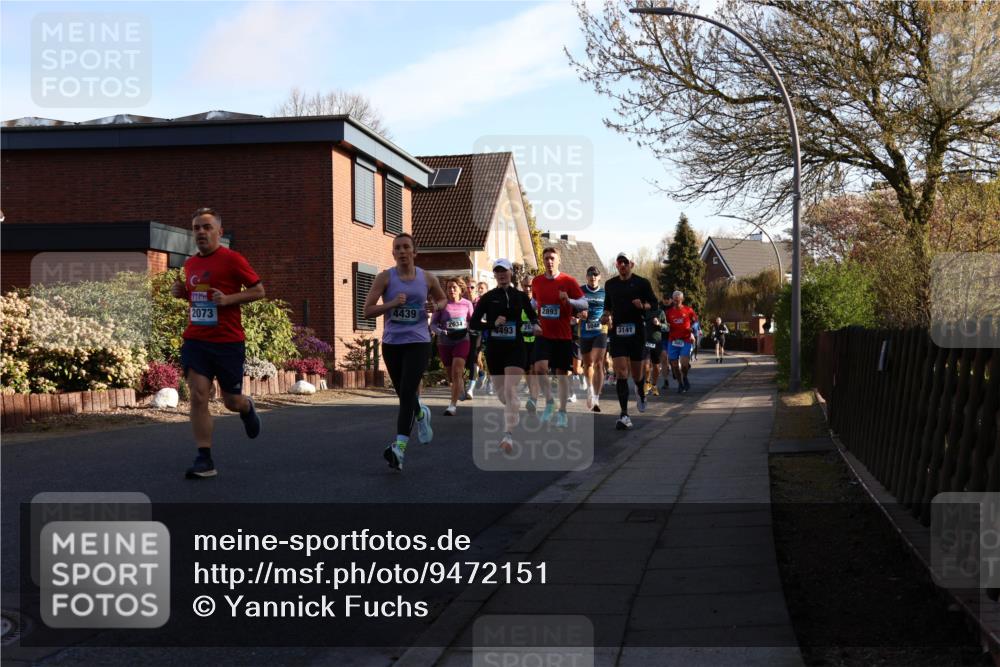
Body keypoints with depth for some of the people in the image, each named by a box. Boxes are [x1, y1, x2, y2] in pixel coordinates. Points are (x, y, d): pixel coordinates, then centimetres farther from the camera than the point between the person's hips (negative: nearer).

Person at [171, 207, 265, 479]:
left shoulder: (233, 259, -7)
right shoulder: (190, 263, 11)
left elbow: (259, 290, -4)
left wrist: (229, 298, -18)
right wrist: (181, 292, 5)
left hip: (228, 342, -4)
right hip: (195, 340, 4)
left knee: (231, 401, 8)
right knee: (198, 396, -10)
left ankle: (247, 408, 47)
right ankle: (204, 461, -7)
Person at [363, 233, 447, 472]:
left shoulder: (427, 278, 4)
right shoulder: (385, 278, -1)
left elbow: (443, 299, 21)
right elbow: (367, 310, -4)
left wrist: (437, 306, -3)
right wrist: (392, 303, -20)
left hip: (418, 342, -2)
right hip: (392, 343, 2)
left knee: (407, 393, -16)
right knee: (403, 394, 16)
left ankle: (399, 448, -21)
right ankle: (421, 414, 51)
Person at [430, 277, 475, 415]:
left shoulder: (467, 304, 1)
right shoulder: (442, 304, -2)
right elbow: (433, 324, -1)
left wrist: (468, 330, -9)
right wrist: (440, 332, -20)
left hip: (462, 341, -2)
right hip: (444, 343, 2)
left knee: (457, 372, -18)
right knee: (450, 375, 12)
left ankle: (453, 405, -18)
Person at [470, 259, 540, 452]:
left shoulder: (520, 296, 3)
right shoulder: (488, 297, 2)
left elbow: (532, 314, 19)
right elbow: (474, 322, -2)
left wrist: (535, 325, -3)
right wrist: (493, 324, -17)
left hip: (515, 348, -2)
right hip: (494, 348, 2)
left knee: (510, 389, -17)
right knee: (501, 392, 12)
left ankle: (508, 434, -21)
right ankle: (513, 417, 43)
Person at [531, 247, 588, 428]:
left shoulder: (568, 281, -4)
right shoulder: (537, 282, 6)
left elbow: (584, 303, -5)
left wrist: (568, 300, -22)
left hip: (563, 336, -2)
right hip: (543, 334, 2)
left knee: (562, 374, 5)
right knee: (540, 368, -18)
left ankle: (562, 413, 15)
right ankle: (549, 402, 2)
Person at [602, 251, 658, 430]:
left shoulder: (642, 283, 2)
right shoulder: (610, 284, 11)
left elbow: (654, 303, 5)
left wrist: (643, 306, -16)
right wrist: (606, 315, 4)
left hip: (637, 330, -1)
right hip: (617, 332, 1)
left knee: (636, 373, 8)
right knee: (621, 372, -12)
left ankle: (641, 392, 46)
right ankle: (624, 415, -13)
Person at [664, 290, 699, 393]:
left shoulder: (688, 310, 4)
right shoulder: (669, 312, 6)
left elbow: (695, 322, 15)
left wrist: (692, 333, 4)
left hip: (686, 340, -2)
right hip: (672, 341, 2)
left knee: (684, 363, -15)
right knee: (674, 364, 2)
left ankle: (685, 378, 16)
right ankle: (680, 384, 21)